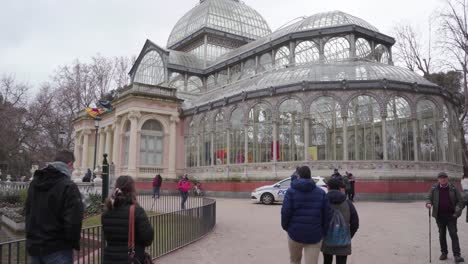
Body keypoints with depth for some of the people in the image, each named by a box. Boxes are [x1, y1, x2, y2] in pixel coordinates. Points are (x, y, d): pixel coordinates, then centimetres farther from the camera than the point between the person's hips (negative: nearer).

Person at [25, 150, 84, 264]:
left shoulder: (34, 183, 10)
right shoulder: (68, 187, -18)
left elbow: (28, 212, 17)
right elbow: (73, 221, -22)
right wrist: (75, 243, -5)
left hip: (34, 246, 8)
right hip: (57, 250, -7)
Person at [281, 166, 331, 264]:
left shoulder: (291, 191, -3)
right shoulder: (321, 192, 5)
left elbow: (285, 212, -12)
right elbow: (327, 214, 0)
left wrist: (285, 226, 4)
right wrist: (324, 232, 10)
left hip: (295, 233, -1)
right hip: (314, 236, 1)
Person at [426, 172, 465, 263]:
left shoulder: (453, 188, -2)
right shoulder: (434, 188, 2)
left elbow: (460, 201, 1)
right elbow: (429, 198, 7)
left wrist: (457, 212, -11)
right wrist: (428, 203, -16)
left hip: (451, 215, -2)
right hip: (439, 216, 2)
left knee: (453, 234, -6)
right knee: (442, 235, 11)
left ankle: (457, 255, -5)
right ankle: (444, 253, 22)